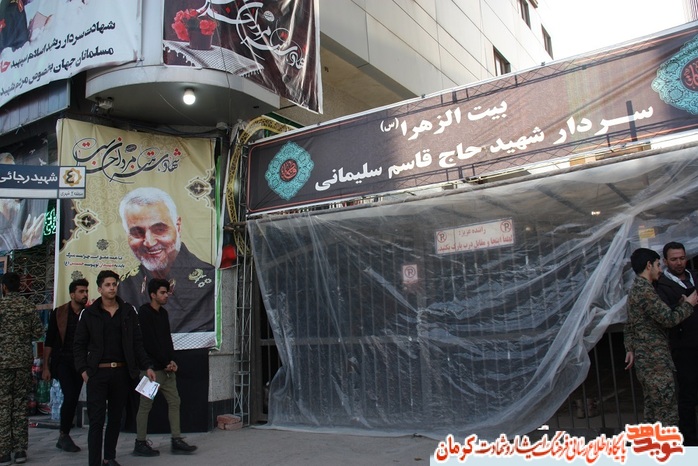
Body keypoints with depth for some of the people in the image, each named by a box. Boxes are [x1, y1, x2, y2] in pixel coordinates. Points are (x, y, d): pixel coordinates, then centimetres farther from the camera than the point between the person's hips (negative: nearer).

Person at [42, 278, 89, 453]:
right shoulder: (58, 313, -2)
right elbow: (49, 341, 0)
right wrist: (46, 367, -3)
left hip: (80, 363, 3)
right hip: (62, 361, -3)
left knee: (73, 399, 7)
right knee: (70, 396, -15)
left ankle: (64, 438, 21)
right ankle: (64, 435, 3)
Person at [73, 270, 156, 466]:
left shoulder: (128, 311, 7)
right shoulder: (88, 314, 2)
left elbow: (137, 342, 7)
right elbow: (79, 345, 4)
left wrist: (147, 366, 0)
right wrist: (83, 369, -8)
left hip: (122, 372, 3)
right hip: (97, 373, -2)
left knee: (115, 418, 13)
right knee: (97, 419, -4)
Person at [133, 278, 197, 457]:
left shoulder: (163, 313, 13)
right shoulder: (144, 313, -10)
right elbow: (149, 342, -15)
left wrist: (172, 360, 2)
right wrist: (165, 363, -11)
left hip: (166, 367, 8)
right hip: (151, 368, -8)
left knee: (174, 401, 7)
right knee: (146, 405, 1)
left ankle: (176, 440, 12)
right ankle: (140, 443, 12)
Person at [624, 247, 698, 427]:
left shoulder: (635, 289, 17)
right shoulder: (645, 290, -16)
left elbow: (629, 325, 20)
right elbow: (669, 319, -19)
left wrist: (630, 349, 18)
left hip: (645, 359, 10)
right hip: (656, 361, -10)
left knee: (653, 413, 14)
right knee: (667, 414, -7)